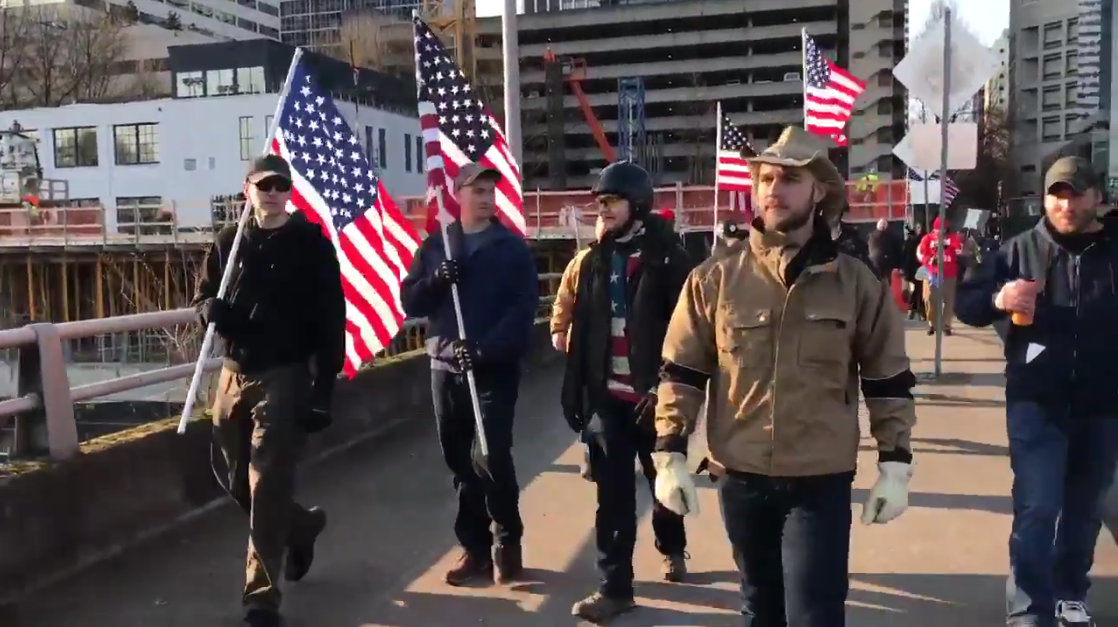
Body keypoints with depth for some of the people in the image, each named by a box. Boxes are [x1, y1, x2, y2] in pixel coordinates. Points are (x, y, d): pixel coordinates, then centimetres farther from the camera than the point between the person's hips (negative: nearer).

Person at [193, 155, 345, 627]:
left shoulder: (311, 243, -5)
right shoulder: (229, 241, 8)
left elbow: (330, 320, -7)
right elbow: (204, 295, 18)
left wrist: (324, 387, -14)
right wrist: (211, 309, -9)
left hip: (284, 376, -5)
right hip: (234, 373, 6)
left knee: (267, 489, -6)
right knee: (232, 477, 15)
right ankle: (301, 525, 41)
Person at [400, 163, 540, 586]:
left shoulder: (513, 248, 0)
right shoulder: (434, 245, 11)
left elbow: (523, 309, -8)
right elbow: (409, 302, 7)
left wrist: (484, 349, -21)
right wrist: (437, 280, -12)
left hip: (496, 369, -4)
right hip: (445, 367, 4)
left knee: (494, 458, -8)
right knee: (460, 461, 8)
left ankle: (507, 544, 10)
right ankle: (475, 546, 20)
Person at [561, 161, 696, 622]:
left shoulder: (667, 258, -6)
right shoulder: (595, 261, 9)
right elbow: (581, 332, 6)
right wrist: (577, 393, 2)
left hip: (654, 394, -3)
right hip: (608, 396, 3)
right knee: (613, 495, 4)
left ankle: (671, 548, 43)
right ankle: (615, 587, 11)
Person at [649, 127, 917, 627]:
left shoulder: (857, 282, -3)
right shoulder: (715, 279, -4)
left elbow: (889, 382, 3)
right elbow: (681, 373, 0)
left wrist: (895, 463, -1)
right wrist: (670, 454, -5)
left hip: (821, 480, -1)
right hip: (741, 477, 2)